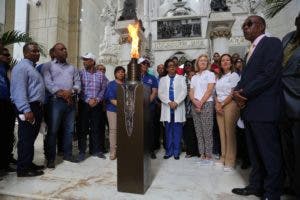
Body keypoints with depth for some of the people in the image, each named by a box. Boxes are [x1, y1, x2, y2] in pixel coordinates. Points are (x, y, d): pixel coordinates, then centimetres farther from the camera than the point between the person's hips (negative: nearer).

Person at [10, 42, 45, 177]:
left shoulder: (33, 68, 21)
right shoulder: (22, 67, -9)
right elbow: (19, 90, -19)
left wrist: (39, 108, 14)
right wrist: (26, 110, -25)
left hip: (36, 107, 9)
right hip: (28, 108, -9)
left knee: (31, 138, 15)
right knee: (26, 139, -2)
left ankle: (28, 163, 26)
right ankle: (23, 169, 8)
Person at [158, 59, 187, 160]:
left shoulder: (181, 78, 10)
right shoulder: (162, 79, 13)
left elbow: (184, 92, -1)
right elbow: (160, 93, 2)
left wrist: (176, 102, -14)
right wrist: (169, 102, -12)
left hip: (178, 107, -1)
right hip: (167, 108, 1)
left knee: (177, 131, 2)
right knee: (168, 131, 5)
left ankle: (176, 152, 12)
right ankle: (169, 151, 15)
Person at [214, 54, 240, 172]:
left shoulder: (234, 75, 1)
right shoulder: (219, 77, 19)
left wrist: (222, 104, -10)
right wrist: (217, 104, -2)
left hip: (230, 105, -5)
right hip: (219, 107, 6)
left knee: (229, 133, -5)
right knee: (222, 132, 6)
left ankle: (230, 160, 2)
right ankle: (223, 158, 14)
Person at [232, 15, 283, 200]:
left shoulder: (272, 43, -4)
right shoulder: (253, 49, 22)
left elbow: (269, 75, -16)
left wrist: (244, 93, -13)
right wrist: (237, 91, -3)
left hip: (264, 109, -8)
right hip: (250, 108, 9)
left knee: (270, 154, 2)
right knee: (255, 153, 15)